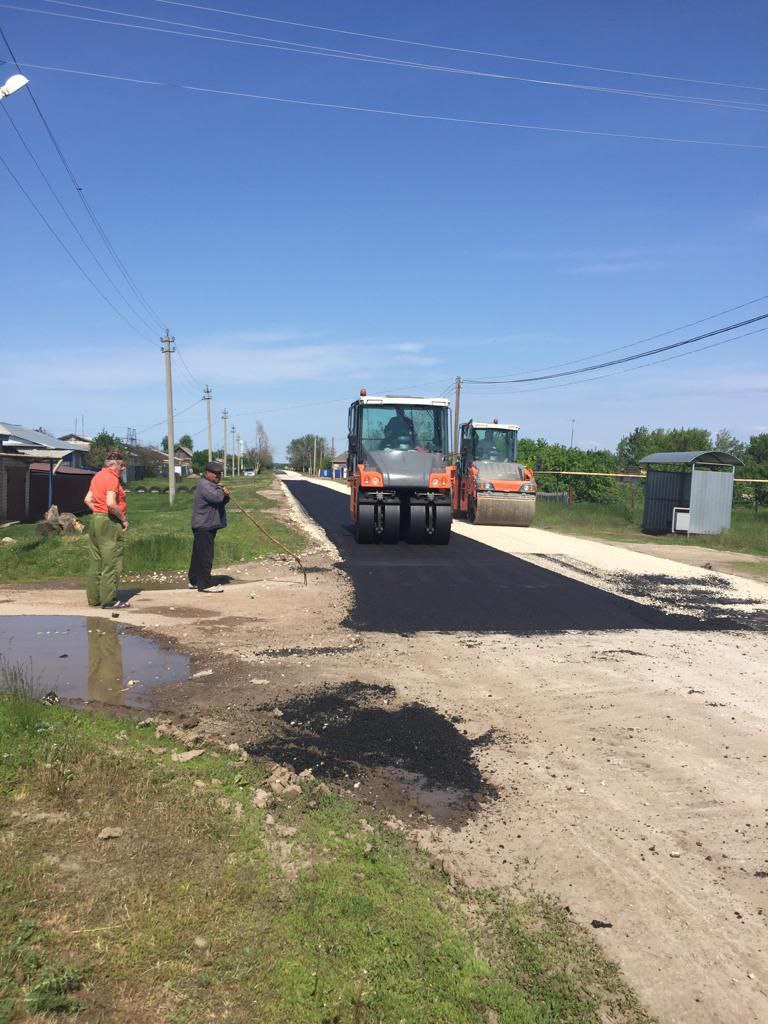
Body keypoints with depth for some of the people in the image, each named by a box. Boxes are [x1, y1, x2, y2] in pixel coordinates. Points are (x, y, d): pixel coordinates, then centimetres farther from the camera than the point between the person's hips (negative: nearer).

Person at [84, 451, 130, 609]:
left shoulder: (98, 476, 14)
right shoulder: (112, 478, -14)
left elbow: (88, 499, 17)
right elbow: (111, 503, -24)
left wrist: (98, 512, 14)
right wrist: (123, 519, -14)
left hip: (95, 519, 9)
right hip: (109, 522, -9)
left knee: (95, 563, 12)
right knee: (111, 563, -4)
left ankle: (94, 598, 18)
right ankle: (109, 600, -1)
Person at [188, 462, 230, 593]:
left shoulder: (214, 485, 18)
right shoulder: (204, 485, -14)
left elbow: (223, 500, 17)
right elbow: (217, 497, -28)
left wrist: (225, 494, -4)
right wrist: (221, 490, -7)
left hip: (209, 526, 10)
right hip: (204, 527, -10)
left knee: (198, 555, 15)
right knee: (205, 556, -9)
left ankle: (194, 581, 23)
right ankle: (205, 584, -7)